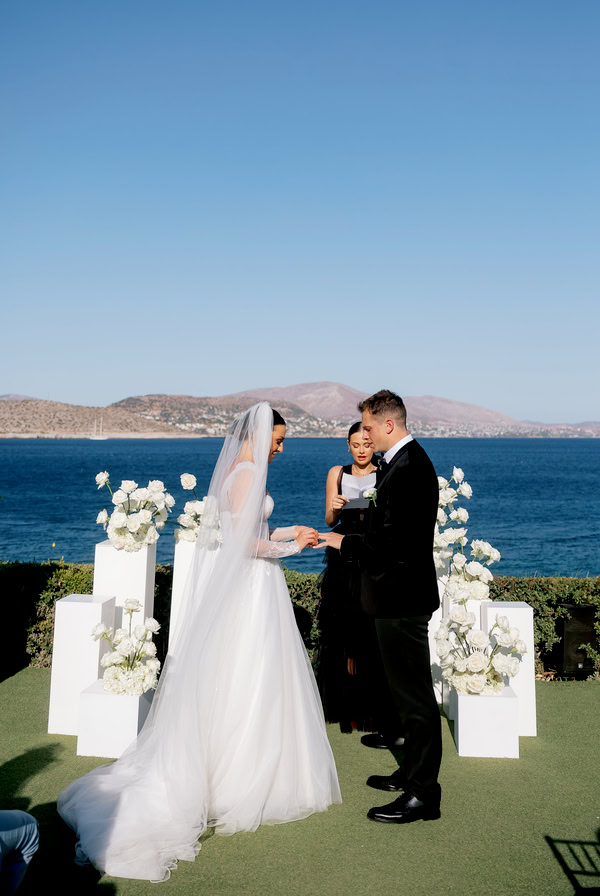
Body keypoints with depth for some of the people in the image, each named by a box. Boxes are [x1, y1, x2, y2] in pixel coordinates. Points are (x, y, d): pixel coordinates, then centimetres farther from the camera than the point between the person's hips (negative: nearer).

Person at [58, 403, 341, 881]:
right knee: (250, 683, 1)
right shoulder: (249, 474, -17)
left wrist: (285, 532, 15)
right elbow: (245, 543, -21)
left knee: (226, 682, 15)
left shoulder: (234, 469, 12)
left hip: (233, 586, 9)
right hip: (251, 584, -9)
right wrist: (290, 547, -9)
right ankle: (243, 779, 12)